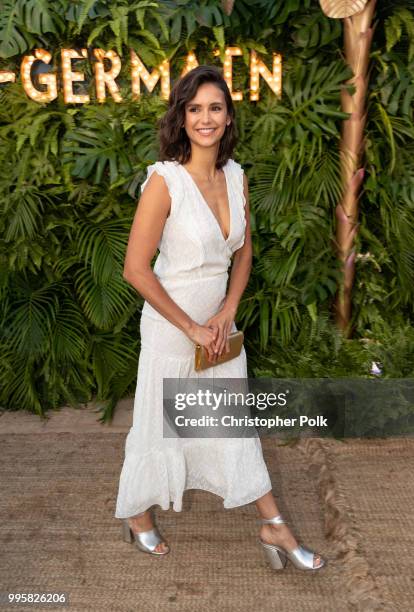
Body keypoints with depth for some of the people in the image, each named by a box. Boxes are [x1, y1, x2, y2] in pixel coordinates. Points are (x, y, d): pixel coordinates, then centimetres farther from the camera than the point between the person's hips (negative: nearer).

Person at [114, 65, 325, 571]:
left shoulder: (236, 176, 0)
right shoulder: (164, 179, -18)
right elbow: (135, 269, -19)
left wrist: (227, 313, -4)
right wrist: (192, 328, -15)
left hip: (221, 324, 6)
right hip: (170, 327, -5)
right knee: (160, 426, 13)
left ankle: (273, 527, 32)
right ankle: (138, 516, 40)